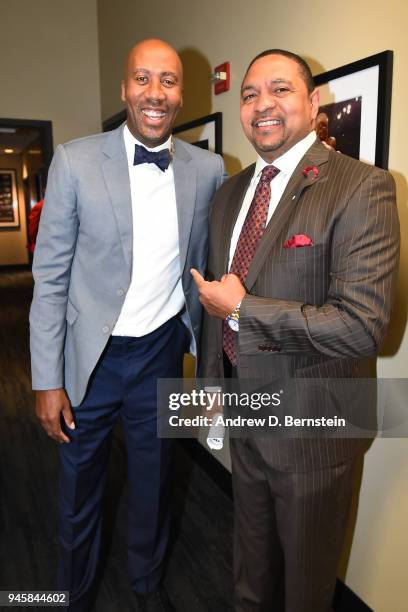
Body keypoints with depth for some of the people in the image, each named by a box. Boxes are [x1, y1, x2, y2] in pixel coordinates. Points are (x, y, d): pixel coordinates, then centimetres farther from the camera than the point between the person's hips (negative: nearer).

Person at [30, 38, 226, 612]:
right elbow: (50, 275, -8)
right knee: (80, 488, 18)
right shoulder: (76, 161, -9)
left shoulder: (208, 169, -3)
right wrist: (47, 381, -8)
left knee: (153, 479, 21)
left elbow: (207, 268, 3)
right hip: (91, 355, -1)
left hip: (163, 352, 2)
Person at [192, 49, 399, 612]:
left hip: (310, 424, -6)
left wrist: (242, 308, -22)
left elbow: (363, 325, -27)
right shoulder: (229, 193, 5)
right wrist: (212, 385, 14)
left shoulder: (361, 188, -18)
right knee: (251, 553, 30)